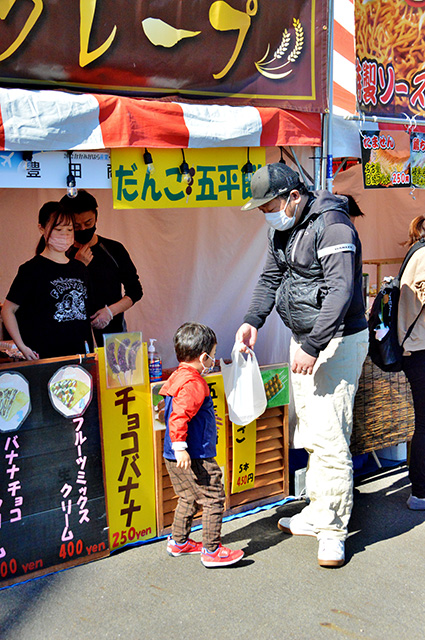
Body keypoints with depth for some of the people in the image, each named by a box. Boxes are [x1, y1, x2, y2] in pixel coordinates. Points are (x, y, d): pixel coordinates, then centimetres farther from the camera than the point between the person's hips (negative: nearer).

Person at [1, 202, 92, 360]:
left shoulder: (80, 268, 13)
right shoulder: (32, 269, -4)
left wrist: (89, 348, 12)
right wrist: (22, 347, -12)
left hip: (80, 354, 5)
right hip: (46, 357, -5)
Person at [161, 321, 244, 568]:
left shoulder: (178, 377, 13)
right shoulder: (193, 384, -19)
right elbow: (179, 417, -28)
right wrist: (180, 448, -30)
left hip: (173, 458, 11)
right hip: (194, 458, -11)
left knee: (189, 499, 23)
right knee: (213, 499, -2)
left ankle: (179, 542, 33)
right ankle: (212, 550, 2)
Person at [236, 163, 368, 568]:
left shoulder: (331, 226, -19)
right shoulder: (283, 230, 10)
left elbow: (340, 291, -25)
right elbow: (270, 279, 18)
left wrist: (313, 347, -28)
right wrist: (252, 320, 2)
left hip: (337, 342, -9)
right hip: (303, 340, 9)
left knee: (330, 437, -8)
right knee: (311, 434, 16)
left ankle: (333, 531, 3)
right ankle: (317, 512, 29)